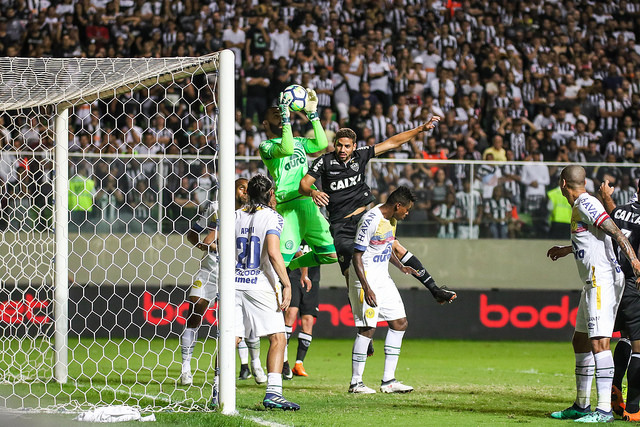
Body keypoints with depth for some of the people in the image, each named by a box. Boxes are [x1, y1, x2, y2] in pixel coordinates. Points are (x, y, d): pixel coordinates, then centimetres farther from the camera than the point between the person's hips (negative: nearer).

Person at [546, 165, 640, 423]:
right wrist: (567, 250, 48)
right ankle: (581, 405, 27)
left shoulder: (585, 204, -10)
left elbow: (614, 231, -21)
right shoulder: (581, 206, 19)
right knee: (580, 340, 18)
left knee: (599, 342, -17)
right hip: (593, 283, 11)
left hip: (602, 280, -11)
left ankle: (604, 409, -23)